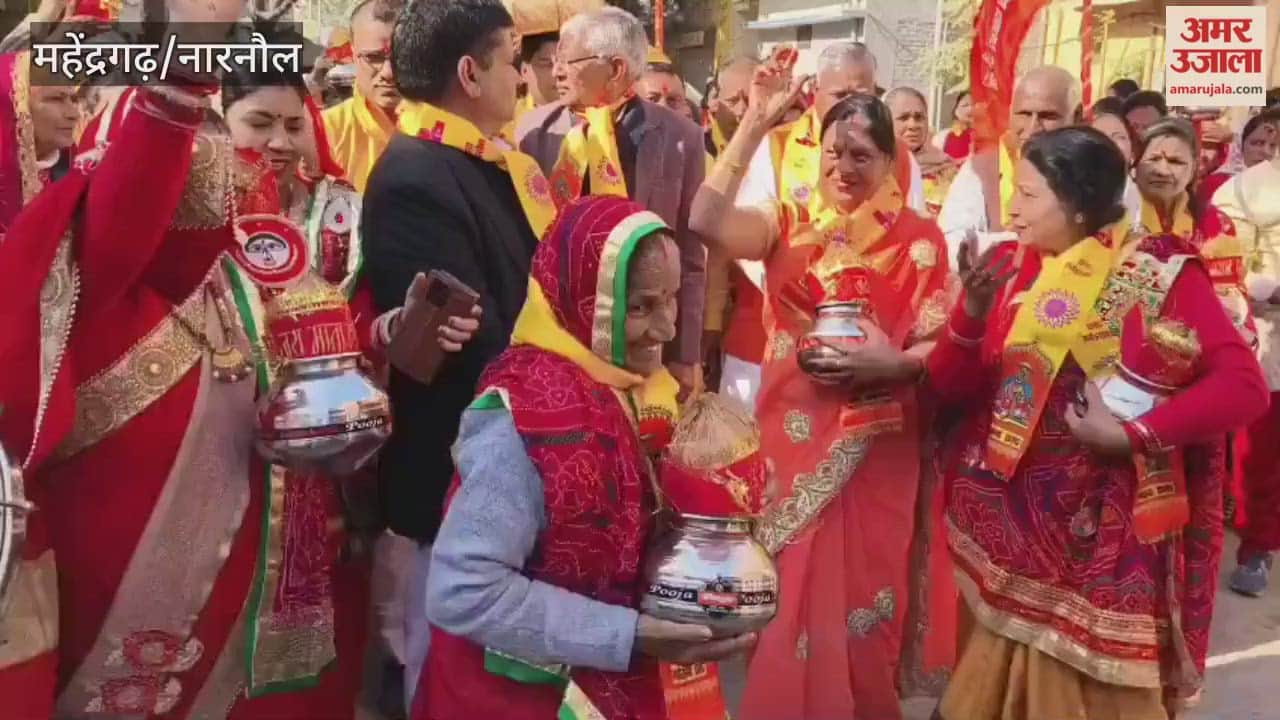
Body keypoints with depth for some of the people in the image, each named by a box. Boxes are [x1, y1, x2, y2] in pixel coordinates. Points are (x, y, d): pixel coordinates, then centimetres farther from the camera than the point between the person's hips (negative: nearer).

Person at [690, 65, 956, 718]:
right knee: (791, 591, 10)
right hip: (794, 438, 2)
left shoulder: (918, 239, 0)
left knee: (858, 590, 7)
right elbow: (708, 223, -14)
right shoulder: (789, 224, 5)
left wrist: (881, 365, -23)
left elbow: (937, 345, -3)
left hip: (875, 448, -2)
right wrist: (754, 126, -15)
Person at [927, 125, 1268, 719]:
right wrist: (972, 312, -16)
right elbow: (950, 388, -1)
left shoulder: (1160, 271, -10)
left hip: (1105, 525, -3)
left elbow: (1243, 386, -18)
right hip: (1008, 513, 4)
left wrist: (1131, 434, -22)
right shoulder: (1007, 266, 1)